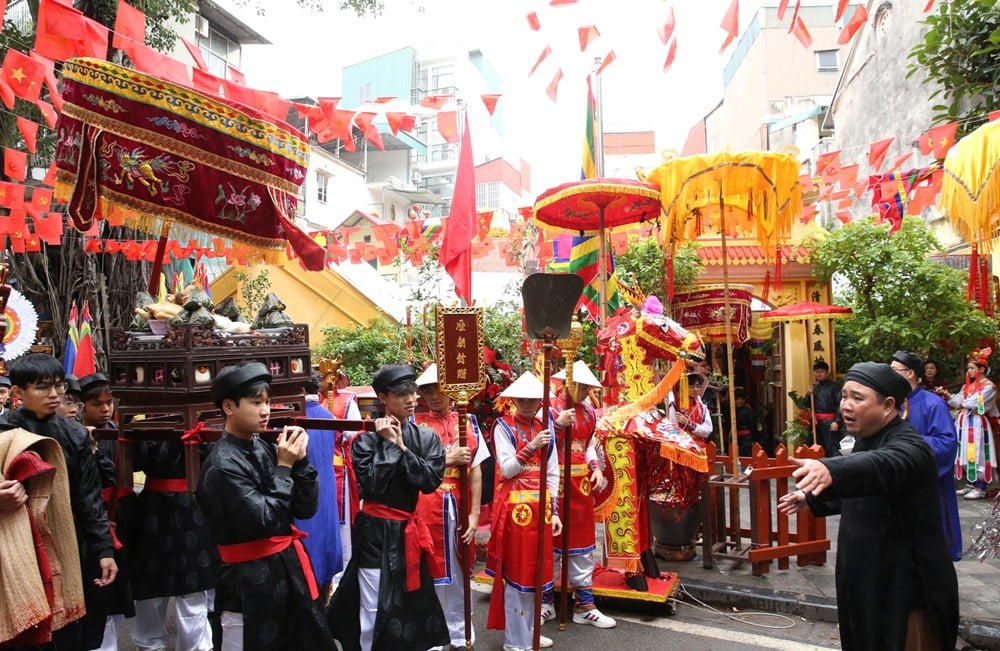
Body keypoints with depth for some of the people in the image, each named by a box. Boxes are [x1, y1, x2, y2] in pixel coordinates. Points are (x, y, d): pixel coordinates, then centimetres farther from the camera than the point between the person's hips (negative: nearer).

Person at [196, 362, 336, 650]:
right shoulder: (222, 465, -17)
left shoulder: (265, 449, 3)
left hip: (288, 568, 7)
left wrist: (300, 461, -10)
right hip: (251, 583, -7)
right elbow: (264, 522, -22)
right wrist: (284, 467, -16)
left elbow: (306, 509, 3)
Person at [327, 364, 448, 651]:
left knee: (413, 604, 13)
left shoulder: (427, 438, 1)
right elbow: (372, 486, -19)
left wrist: (402, 447, -14)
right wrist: (389, 444, -17)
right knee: (375, 609, 1)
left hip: (409, 531, 4)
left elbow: (431, 481, -11)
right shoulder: (367, 438, -9)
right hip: (375, 532, -4)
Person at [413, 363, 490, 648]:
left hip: (459, 507, 2)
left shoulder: (467, 421, 4)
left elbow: (476, 471, 2)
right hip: (424, 506, -2)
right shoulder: (414, 422, -2)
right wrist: (448, 459, -14)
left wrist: (474, 514, -2)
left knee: (458, 572, 14)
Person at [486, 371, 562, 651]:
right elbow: (506, 469, -14)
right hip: (515, 506, -5)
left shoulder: (545, 428, 9)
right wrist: (531, 447, -25)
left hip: (541, 506, 5)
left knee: (535, 569, 13)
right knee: (516, 570, 2)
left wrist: (554, 510, 5)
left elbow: (553, 473, 9)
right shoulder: (504, 426, -6)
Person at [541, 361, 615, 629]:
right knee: (549, 540, 5)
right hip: (553, 483, -6)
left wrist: (596, 468, 3)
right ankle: (545, 602, 21)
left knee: (582, 542, 12)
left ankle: (584, 605, 23)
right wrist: (559, 424, -27)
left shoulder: (589, 413, 9)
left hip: (581, 485, 6)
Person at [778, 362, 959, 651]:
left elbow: (879, 467, -49)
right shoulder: (868, 440, 7)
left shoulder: (908, 447, -24)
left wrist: (830, 470, -67)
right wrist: (813, 499, 22)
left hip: (906, 589, -9)